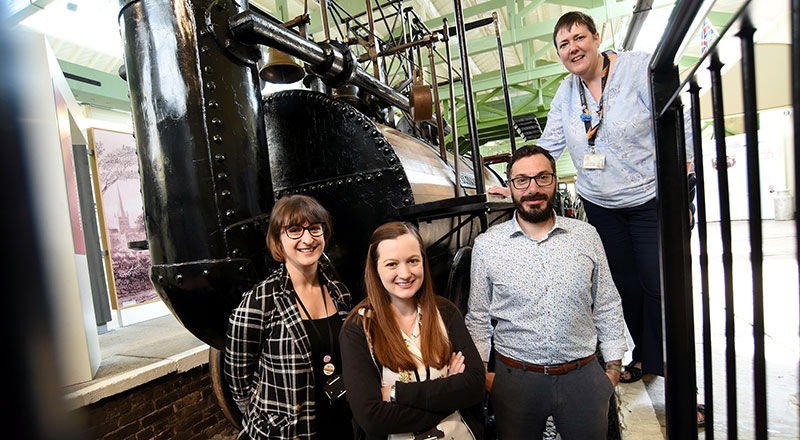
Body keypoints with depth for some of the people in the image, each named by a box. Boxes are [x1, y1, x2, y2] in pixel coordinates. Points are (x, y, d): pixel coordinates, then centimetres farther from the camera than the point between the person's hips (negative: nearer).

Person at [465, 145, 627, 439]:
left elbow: (607, 306, 8)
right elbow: (478, 318, 2)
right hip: (514, 379, -1)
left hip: (583, 376, 2)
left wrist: (614, 365, 6)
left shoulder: (586, 236, 1)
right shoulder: (486, 244, -4)